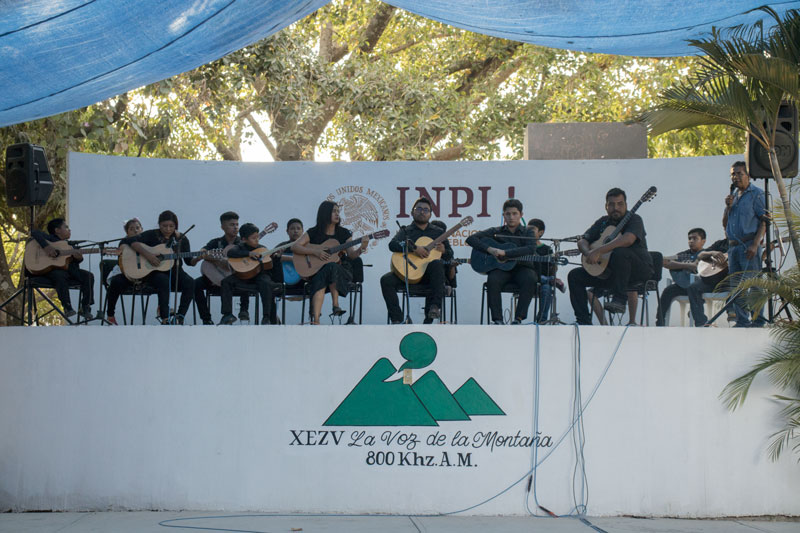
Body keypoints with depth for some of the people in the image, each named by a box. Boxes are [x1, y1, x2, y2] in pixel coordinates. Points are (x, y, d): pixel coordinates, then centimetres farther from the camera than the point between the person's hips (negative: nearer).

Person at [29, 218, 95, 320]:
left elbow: (74, 262, 19)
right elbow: (35, 233, -11)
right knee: (60, 276, -39)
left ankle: (85, 308, -14)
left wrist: (78, 258, -7)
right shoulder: (50, 239, 3)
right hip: (52, 269, -6)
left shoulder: (69, 244, 22)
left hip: (69, 269, 6)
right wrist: (46, 246, -23)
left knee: (88, 276, -13)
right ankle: (67, 307, -32)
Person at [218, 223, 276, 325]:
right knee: (226, 282, -22)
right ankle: (228, 315, -16)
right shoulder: (241, 247, 6)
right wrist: (249, 253, -22)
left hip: (259, 275, 0)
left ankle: (266, 317, -28)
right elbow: (230, 252, -17)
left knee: (266, 283, -33)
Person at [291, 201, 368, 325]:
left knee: (330, 267, -37)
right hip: (317, 271, -1)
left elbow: (351, 255, 3)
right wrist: (315, 252, -13)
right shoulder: (314, 233, 5)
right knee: (319, 282, -37)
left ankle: (335, 304, -31)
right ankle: (316, 321, -48)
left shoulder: (344, 233, 9)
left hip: (342, 269, 1)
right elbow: (294, 247, -2)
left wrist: (361, 249, -19)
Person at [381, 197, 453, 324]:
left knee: (437, 264, -35)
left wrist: (443, 251, -9)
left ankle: (435, 306, -39)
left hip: (429, 273, -1)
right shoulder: (405, 230, 13)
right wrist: (414, 248, -20)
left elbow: (450, 256, 15)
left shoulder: (438, 232, 17)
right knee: (386, 280, -25)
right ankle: (397, 320, -21)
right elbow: (392, 245, -8)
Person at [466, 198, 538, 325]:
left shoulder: (527, 232, 7)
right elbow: (471, 239, 4)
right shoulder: (496, 232, 11)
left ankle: (518, 318, -30)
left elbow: (531, 249, -15)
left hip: (522, 268, -1)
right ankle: (497, 319, -29)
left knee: (530, 279, -35)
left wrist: (505, 253, -22)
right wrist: (489, 249, -13)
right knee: (492, 280, -33)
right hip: (501, 268, 1)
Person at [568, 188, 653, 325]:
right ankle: (583, 320, -7)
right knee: (575, 275, -4)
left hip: (640, 269, -7)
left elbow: (628, 239, -29)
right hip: (608, 271, 7)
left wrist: (599, 251, -34)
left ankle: (620, 300, -32)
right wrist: (588, 253, -18)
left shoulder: (634, 219, -8)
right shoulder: (602, 222, 13)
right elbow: (582, 241, 8)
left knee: (619, 252, -38)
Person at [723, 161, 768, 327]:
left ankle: (758, 320, -7)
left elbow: (764, 222, -8)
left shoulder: (756, 194, -2)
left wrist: (755, 244, -18)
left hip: (749, 245, -7)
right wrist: (728, 207, 2)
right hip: (733, 245, 7)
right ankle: (742, 321, 9)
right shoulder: (733, 195, 20)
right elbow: (725, 224, 21)